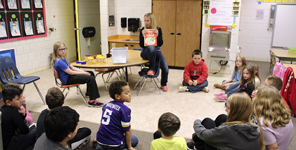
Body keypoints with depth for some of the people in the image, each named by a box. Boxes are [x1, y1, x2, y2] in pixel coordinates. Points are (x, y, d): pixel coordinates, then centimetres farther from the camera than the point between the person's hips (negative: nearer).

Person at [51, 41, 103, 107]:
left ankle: (88, 92, 34)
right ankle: (92, 101, -25)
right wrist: (84, 73, -14)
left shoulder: (63, 58, 11)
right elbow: (70, 72, -22)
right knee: (91, 79, -23)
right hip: (67, 80, -11)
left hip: (70, 76, 11)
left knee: (91, 73, 19)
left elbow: (73, 67, 11)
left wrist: (83, 72, -1)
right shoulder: (59, 61, -22)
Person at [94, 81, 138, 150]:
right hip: (114, 144, -6)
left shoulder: (106, 105, 6)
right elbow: (127, 130, -11)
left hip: (100, 140, 6)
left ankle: (97, 144, 11)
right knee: (134, 139, 15)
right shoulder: (125, 110, -16)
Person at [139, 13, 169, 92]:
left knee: (165, 69, -17)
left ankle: (163, 84, 14)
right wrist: (143, 35, -24)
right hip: (146, 52, -2)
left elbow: (160, 44, -6)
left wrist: (157, 35, -21)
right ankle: (152, 69, -25)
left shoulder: (158, 29, 0)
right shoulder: (143, 30, -3)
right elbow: (141, 45, -9)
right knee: (151, 47, -40)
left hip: (156, 52, 2)